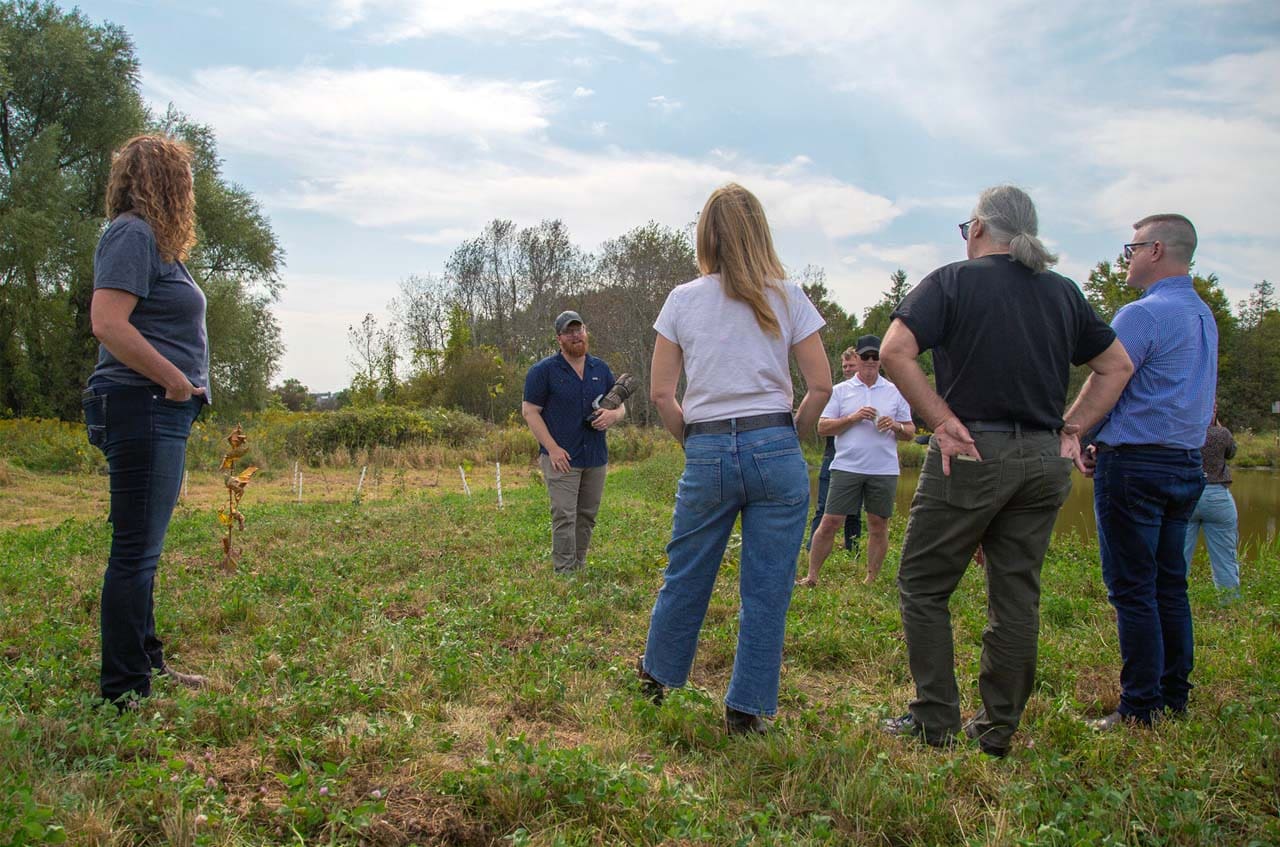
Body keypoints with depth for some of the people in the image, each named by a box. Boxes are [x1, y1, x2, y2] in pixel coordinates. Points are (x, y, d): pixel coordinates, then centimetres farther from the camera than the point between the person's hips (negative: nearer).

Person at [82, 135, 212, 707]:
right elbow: (108, 322, -22)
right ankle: (125, 689, 3)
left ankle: (145, 663, 30)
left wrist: (184, 383, 10)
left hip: (160, 412, 11)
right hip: (143, 408, -11)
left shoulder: (153, 239, 21)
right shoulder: (133, 235, -10)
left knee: (143, 548, 17)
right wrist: (175, 379, -18)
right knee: (136, 549, -5)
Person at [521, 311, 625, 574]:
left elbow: (621, 406, 19)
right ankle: (564, 573, -3)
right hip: (562, 458, -5)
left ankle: (580, 568, 21)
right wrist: (552, 448, -15)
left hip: (596, 457, 5)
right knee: (564, 517, -8)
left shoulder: (601, 369, 12)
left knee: (587, 516, 10)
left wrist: (613, 415, -7)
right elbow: (529, 411, -6)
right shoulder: (543, 370, -3)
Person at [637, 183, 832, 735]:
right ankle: (747, 709, 17)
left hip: (706, 455, 1)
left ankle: (658, 675, 36)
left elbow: (661, 393, 0)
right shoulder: (786, 298, 2)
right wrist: (789, 437, 11)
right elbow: (821, 385, -1)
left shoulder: (683, 300, 3)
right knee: (766, 587, 8)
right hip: (775, 451, -1)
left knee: (686, 573, 17)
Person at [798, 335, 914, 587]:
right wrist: (853, 418, -12)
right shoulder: (840, 391, 7)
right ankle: (812, 576, 7)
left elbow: (910, 433, 12)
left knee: (879, 525, 6)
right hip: (846, 467, -1)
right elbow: (822, 427, 0)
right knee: (829, 522, -3)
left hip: (884, 470, 2)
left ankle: (871, 580, 19)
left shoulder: (895, 392, 11)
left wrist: (895, 426, -10)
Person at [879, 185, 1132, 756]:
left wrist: (943, 421, -12)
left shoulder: (954, 281, -3)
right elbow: (1116, 366, 17)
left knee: (923, 586, 7)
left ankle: (936, 720, 8)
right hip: (1044, 460, 6)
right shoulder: (1063, 292, 12)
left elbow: (894, 351, -17)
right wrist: (1071, 429, 12)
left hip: (972, 453, -5)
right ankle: (999, 728, 19)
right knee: (1017, 596, 11)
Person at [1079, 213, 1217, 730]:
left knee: (1132, 590, -3)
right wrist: (1105, 441, 19)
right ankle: (1175, 696, 21)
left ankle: (1141, 709, 2)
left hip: (1135, 466, -9)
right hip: (1187, 465, 9)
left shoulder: (1142, 315, -15)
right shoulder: (1205, 317, 15)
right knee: (1170, 586, 14)